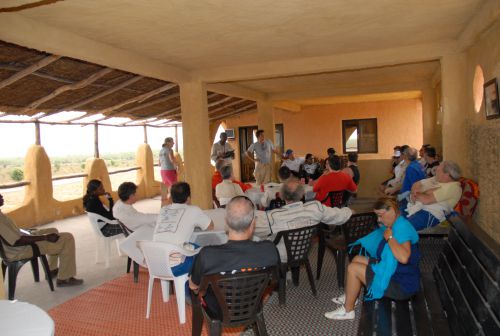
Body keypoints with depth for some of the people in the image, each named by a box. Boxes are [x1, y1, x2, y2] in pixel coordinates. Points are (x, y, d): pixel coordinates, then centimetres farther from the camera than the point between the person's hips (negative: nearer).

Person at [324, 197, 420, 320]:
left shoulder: (402, 227, -23)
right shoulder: (394, 225, 7)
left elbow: (404, 257, -40)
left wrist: (389, 237, -29)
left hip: (401, 286, -10)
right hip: (393, 273, 10)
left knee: (353, 268, -12)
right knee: (357, 259, 14)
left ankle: (348, 311, 4)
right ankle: (351, 297, 26)